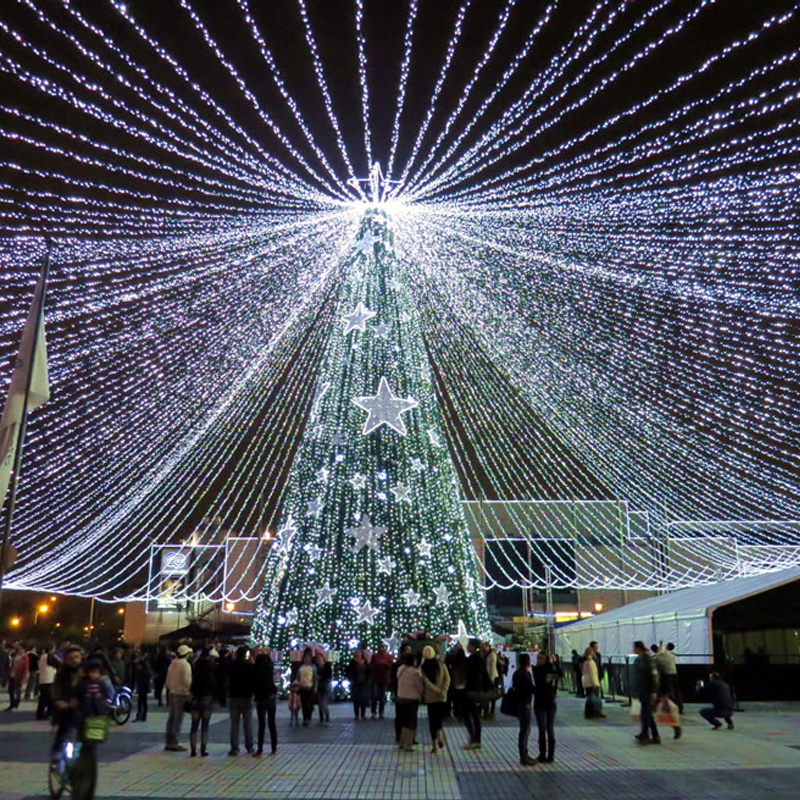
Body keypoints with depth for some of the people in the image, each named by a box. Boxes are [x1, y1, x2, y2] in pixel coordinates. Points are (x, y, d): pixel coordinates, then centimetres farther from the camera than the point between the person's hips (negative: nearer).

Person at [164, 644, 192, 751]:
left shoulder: (172, 664, 11)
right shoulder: (185, 665, -13)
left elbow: (168, 680, 14)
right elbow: (187, 680, -18)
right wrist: (190, 691, -6)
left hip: (172, 693, 8)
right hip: (182, 694, -8)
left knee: (171, 718, 12)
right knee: (178, 719, -3)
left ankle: (169, 742, 18)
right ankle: (174, 743, -1)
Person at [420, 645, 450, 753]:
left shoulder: (422, 667, -7)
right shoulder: (441, 665, 0)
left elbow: (425, 681, -15)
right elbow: (447, 679, -5)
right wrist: (442, 691, -9)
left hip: (429, 697, -1)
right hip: (442, 697, 2)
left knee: (432, 720, 7)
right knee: (439, 718, 11)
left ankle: (434, 744, 4)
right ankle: (440, 735, -16)